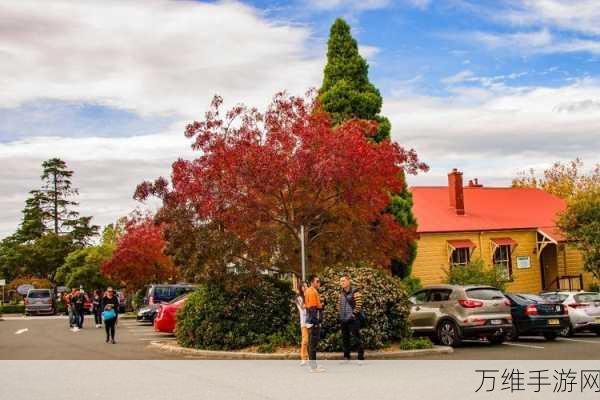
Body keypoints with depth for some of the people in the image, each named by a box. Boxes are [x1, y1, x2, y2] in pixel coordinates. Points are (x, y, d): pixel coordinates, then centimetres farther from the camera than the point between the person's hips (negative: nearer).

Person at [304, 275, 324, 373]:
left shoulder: (309, 291, 15)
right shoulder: (312, 292, -15)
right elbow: (313, 308, -20)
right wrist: (316, 322, -22)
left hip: (311, 321, 10)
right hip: (314, 321, -10)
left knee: (312, 343, 14)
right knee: (313, 343, -7)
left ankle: (312, 364, 21)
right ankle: (314, 366, -5)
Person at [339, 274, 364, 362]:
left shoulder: (355, 292, -10)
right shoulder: (341, 293, 11)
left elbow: (358, 305, -13)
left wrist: (353, 315, -14)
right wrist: (341, 315, 12)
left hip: (353, 319, -7)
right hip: (344, 320, 7)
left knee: (357, 338, -6)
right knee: (345, 338, 12)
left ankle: (361, 357, -1)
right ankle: (346, 357, 22)